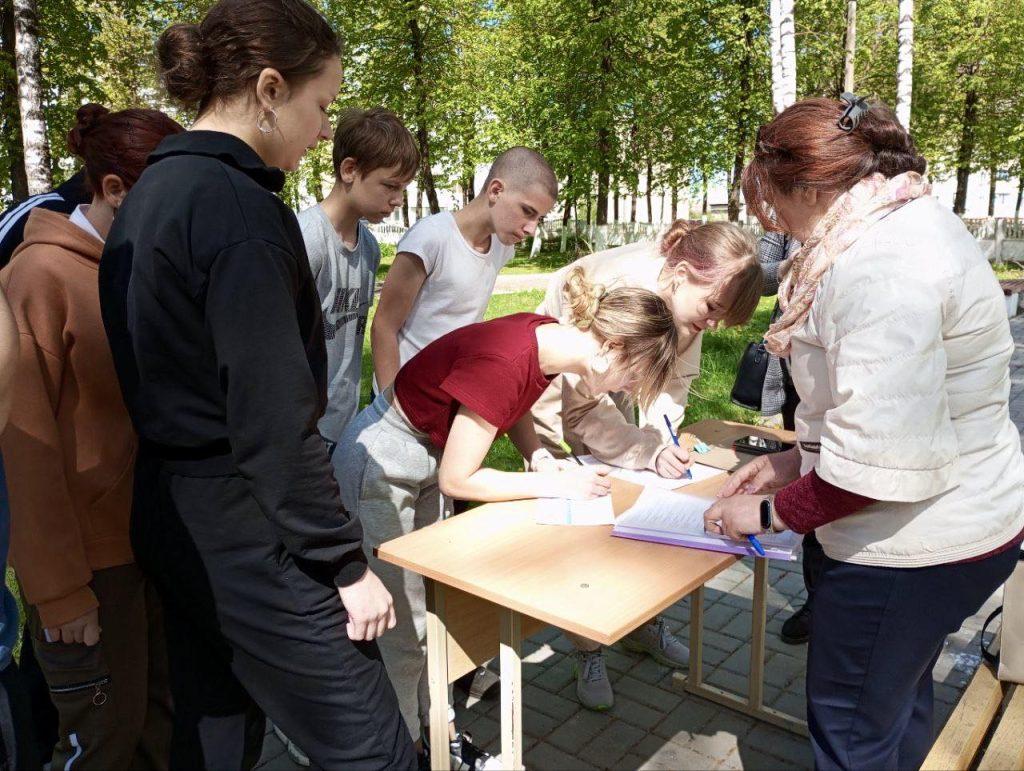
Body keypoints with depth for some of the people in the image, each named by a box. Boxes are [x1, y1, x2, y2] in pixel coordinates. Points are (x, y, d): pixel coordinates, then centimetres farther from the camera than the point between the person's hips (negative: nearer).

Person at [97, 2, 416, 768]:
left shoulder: (150, 194, 10)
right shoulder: (239, 207, -19)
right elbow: (274, 424, -23)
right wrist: (348, 565, -14)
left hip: (173, 521, 10)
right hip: (246, 536, -10)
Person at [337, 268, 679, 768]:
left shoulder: (550, 337, -10)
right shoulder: (505, 363, -34)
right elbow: (456, 480, -26)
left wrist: (541, 459, -6)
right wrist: (555, 485, -21)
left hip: (433, 452, 8)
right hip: (383, 461, -8)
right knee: (403, 626, 4)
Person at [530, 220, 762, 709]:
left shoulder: (687, 299, -17)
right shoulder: (614, 289, -38)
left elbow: (675, 381, -5)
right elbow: (583, 406, -31)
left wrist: (658, 440, -21)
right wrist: (648, 451, -36)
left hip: (610, 389, 6)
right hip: (555, 388, -6)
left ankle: (643, 625, 25)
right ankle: (587, 654, 11)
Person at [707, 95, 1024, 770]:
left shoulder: (882, 264, -26)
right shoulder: (912, 223, 7)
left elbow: (882, 456, -29)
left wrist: (772, 513, -14)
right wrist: (796, 461, 8)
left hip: (918, 544, -10)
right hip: (954, 523, 10)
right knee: (898, 703, 28)